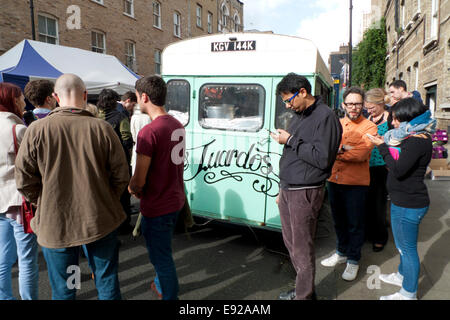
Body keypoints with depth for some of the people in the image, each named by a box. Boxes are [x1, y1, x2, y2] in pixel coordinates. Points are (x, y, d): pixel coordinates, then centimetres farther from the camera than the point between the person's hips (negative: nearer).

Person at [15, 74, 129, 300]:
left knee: (62, 290, 17)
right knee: (108, 283, 17)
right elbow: (121, 176, -5)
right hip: (101, 220, 0)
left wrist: (46, 204, 12)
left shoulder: (37, 130, -9)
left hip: (55, 223, 0)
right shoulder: (102, 128, -9)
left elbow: (24, 181, -5)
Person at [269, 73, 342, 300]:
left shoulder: (325, 117, -13)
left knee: (302, 248, 1)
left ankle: (304, 295, 19)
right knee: (290, 241, 18)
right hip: (288, 190, 9)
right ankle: (304, 288, 35)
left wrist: (291, 141, -16)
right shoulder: (298, 115, 15)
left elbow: (322, 158, -21)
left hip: (305, 193, -9)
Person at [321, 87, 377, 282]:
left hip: (356, 183, -4)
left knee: (355, 223, 7)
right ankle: (341, 252, 37)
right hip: (334, 180, 5)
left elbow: (362, 154, -19)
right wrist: (344, 148, -20)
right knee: (339, 220, 18)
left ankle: (353, 260, 24)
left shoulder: (369, 127, -5)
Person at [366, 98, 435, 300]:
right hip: (405, 201, 11)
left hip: (409, 204, -11)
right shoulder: (415, 138, 11)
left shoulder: (417, 141, -21)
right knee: (403, 245, 26)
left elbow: (398, 170, -25)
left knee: (407, 248, 3)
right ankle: (402, 275, 46)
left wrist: (382, 146, -18)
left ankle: (408, 294, 17)